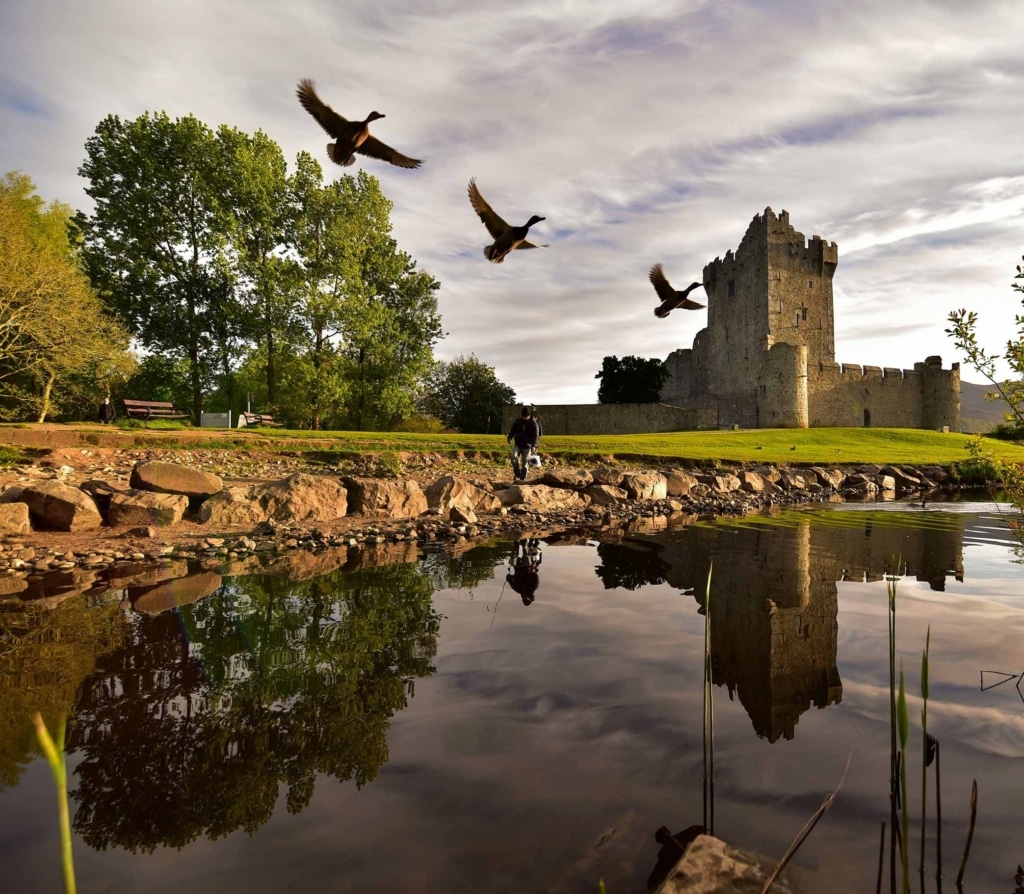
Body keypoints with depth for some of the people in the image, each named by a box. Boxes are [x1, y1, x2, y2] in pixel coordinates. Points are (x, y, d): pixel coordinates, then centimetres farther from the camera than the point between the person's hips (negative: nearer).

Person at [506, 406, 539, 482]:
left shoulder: (533, 424, -6)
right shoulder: (518, 421, 4)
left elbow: (535, 436, -8)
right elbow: (513, 430, 14)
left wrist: (534, 445, -21)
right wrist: (510, 437, -4)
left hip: (527, 446, -3)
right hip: (517, 444, 3)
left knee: (525, 462, 0)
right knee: (514, 457, -19)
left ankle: (522, 478, 11)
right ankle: (517, 474, -6)